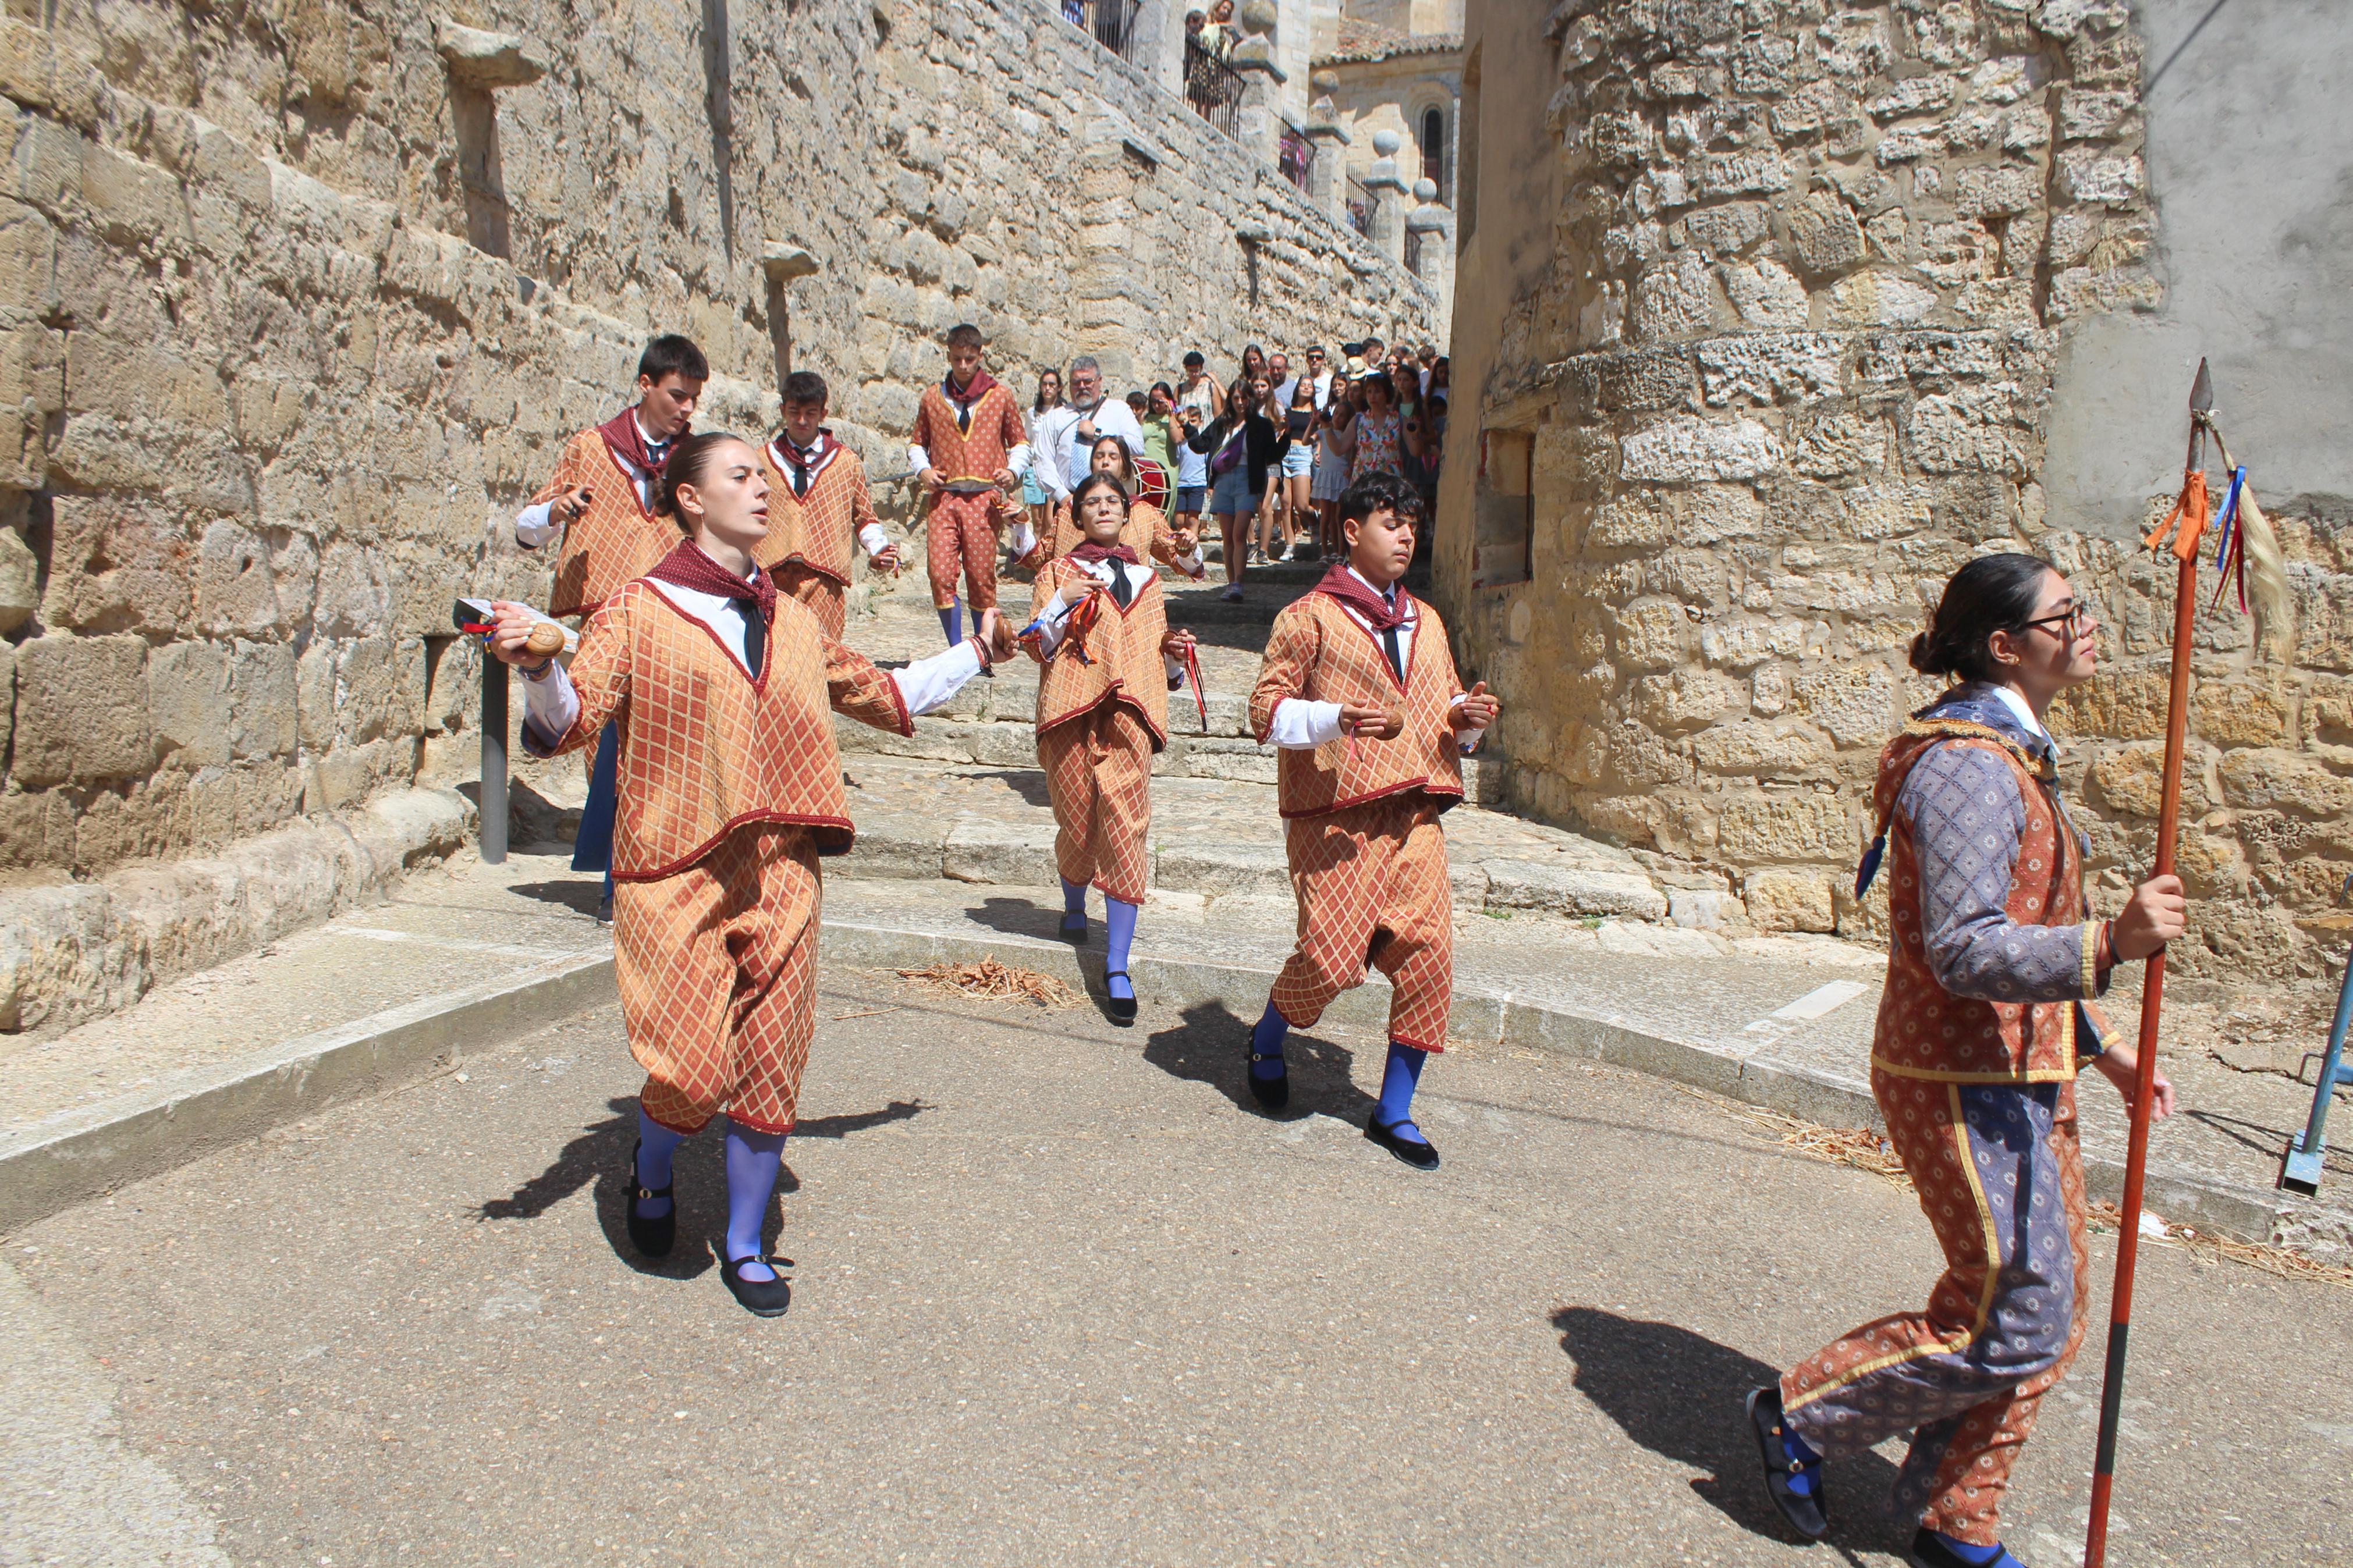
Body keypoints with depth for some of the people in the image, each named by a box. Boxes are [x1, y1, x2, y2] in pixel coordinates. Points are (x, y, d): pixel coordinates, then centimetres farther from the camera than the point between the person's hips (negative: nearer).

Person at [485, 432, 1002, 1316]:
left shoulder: (790, 623, 16)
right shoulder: (639, 611, 0)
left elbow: (880, 694, 28)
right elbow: (570, 722, -10)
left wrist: (973, 655, 32)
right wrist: (536, 668, -30)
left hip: (780, 878, 5)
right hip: (676, 877, -4)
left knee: (771, 1070, 6)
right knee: (695, 1071, -10)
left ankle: (745, 1247, 26)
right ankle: (651, 1170, 27)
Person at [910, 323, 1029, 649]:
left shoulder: (999, 396, 11)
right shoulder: (933, 396, 14)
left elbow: (1020, 443, 17)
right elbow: (917, 443, 22)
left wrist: (1012, 469, -3)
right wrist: (922, 469, 1)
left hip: (984, 497, -1)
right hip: (943, 497, 1)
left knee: (981, 577, -2)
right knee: (941, 574, -10)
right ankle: (956, 650, 0)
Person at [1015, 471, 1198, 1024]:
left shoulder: (1146, 579, 23)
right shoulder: (1058, 571, 14)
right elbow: (1037, 646, 6)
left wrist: (1174, 653, 7)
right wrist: (1062, 603, -9)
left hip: (1128, 712, 1)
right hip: (1071, 708, -1)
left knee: (1125, 829, -10)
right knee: (1077, 821, 3)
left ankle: (1117, 967, -10)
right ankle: (1075, 907, 37)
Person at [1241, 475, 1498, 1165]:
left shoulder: (1426, 622, 22)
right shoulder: (1310, 616, 2)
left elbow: (1444, 713, 27)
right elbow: (1267, 708, -4)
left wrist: (1468, 717, 4)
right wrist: (1334, 718, -21)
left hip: (1416, 815, 6)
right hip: (1336, 815, -5)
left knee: (1428, 959, -3)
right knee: (1330, 955, -10)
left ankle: (1394, 1112, 13)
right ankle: (1267, 1040, 24)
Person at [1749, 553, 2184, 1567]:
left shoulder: (2011, 756, 16)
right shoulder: (1969, 765, -19)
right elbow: (1964, 953, -26)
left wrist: (2105, 1049, 19)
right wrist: (2111, 942, -37)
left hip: (2019, 1079, 10)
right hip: (1964, 1084, -10)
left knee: (2050, 1312, 14)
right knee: (2018, 1318, -5)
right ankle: (1801, 1414, 12)